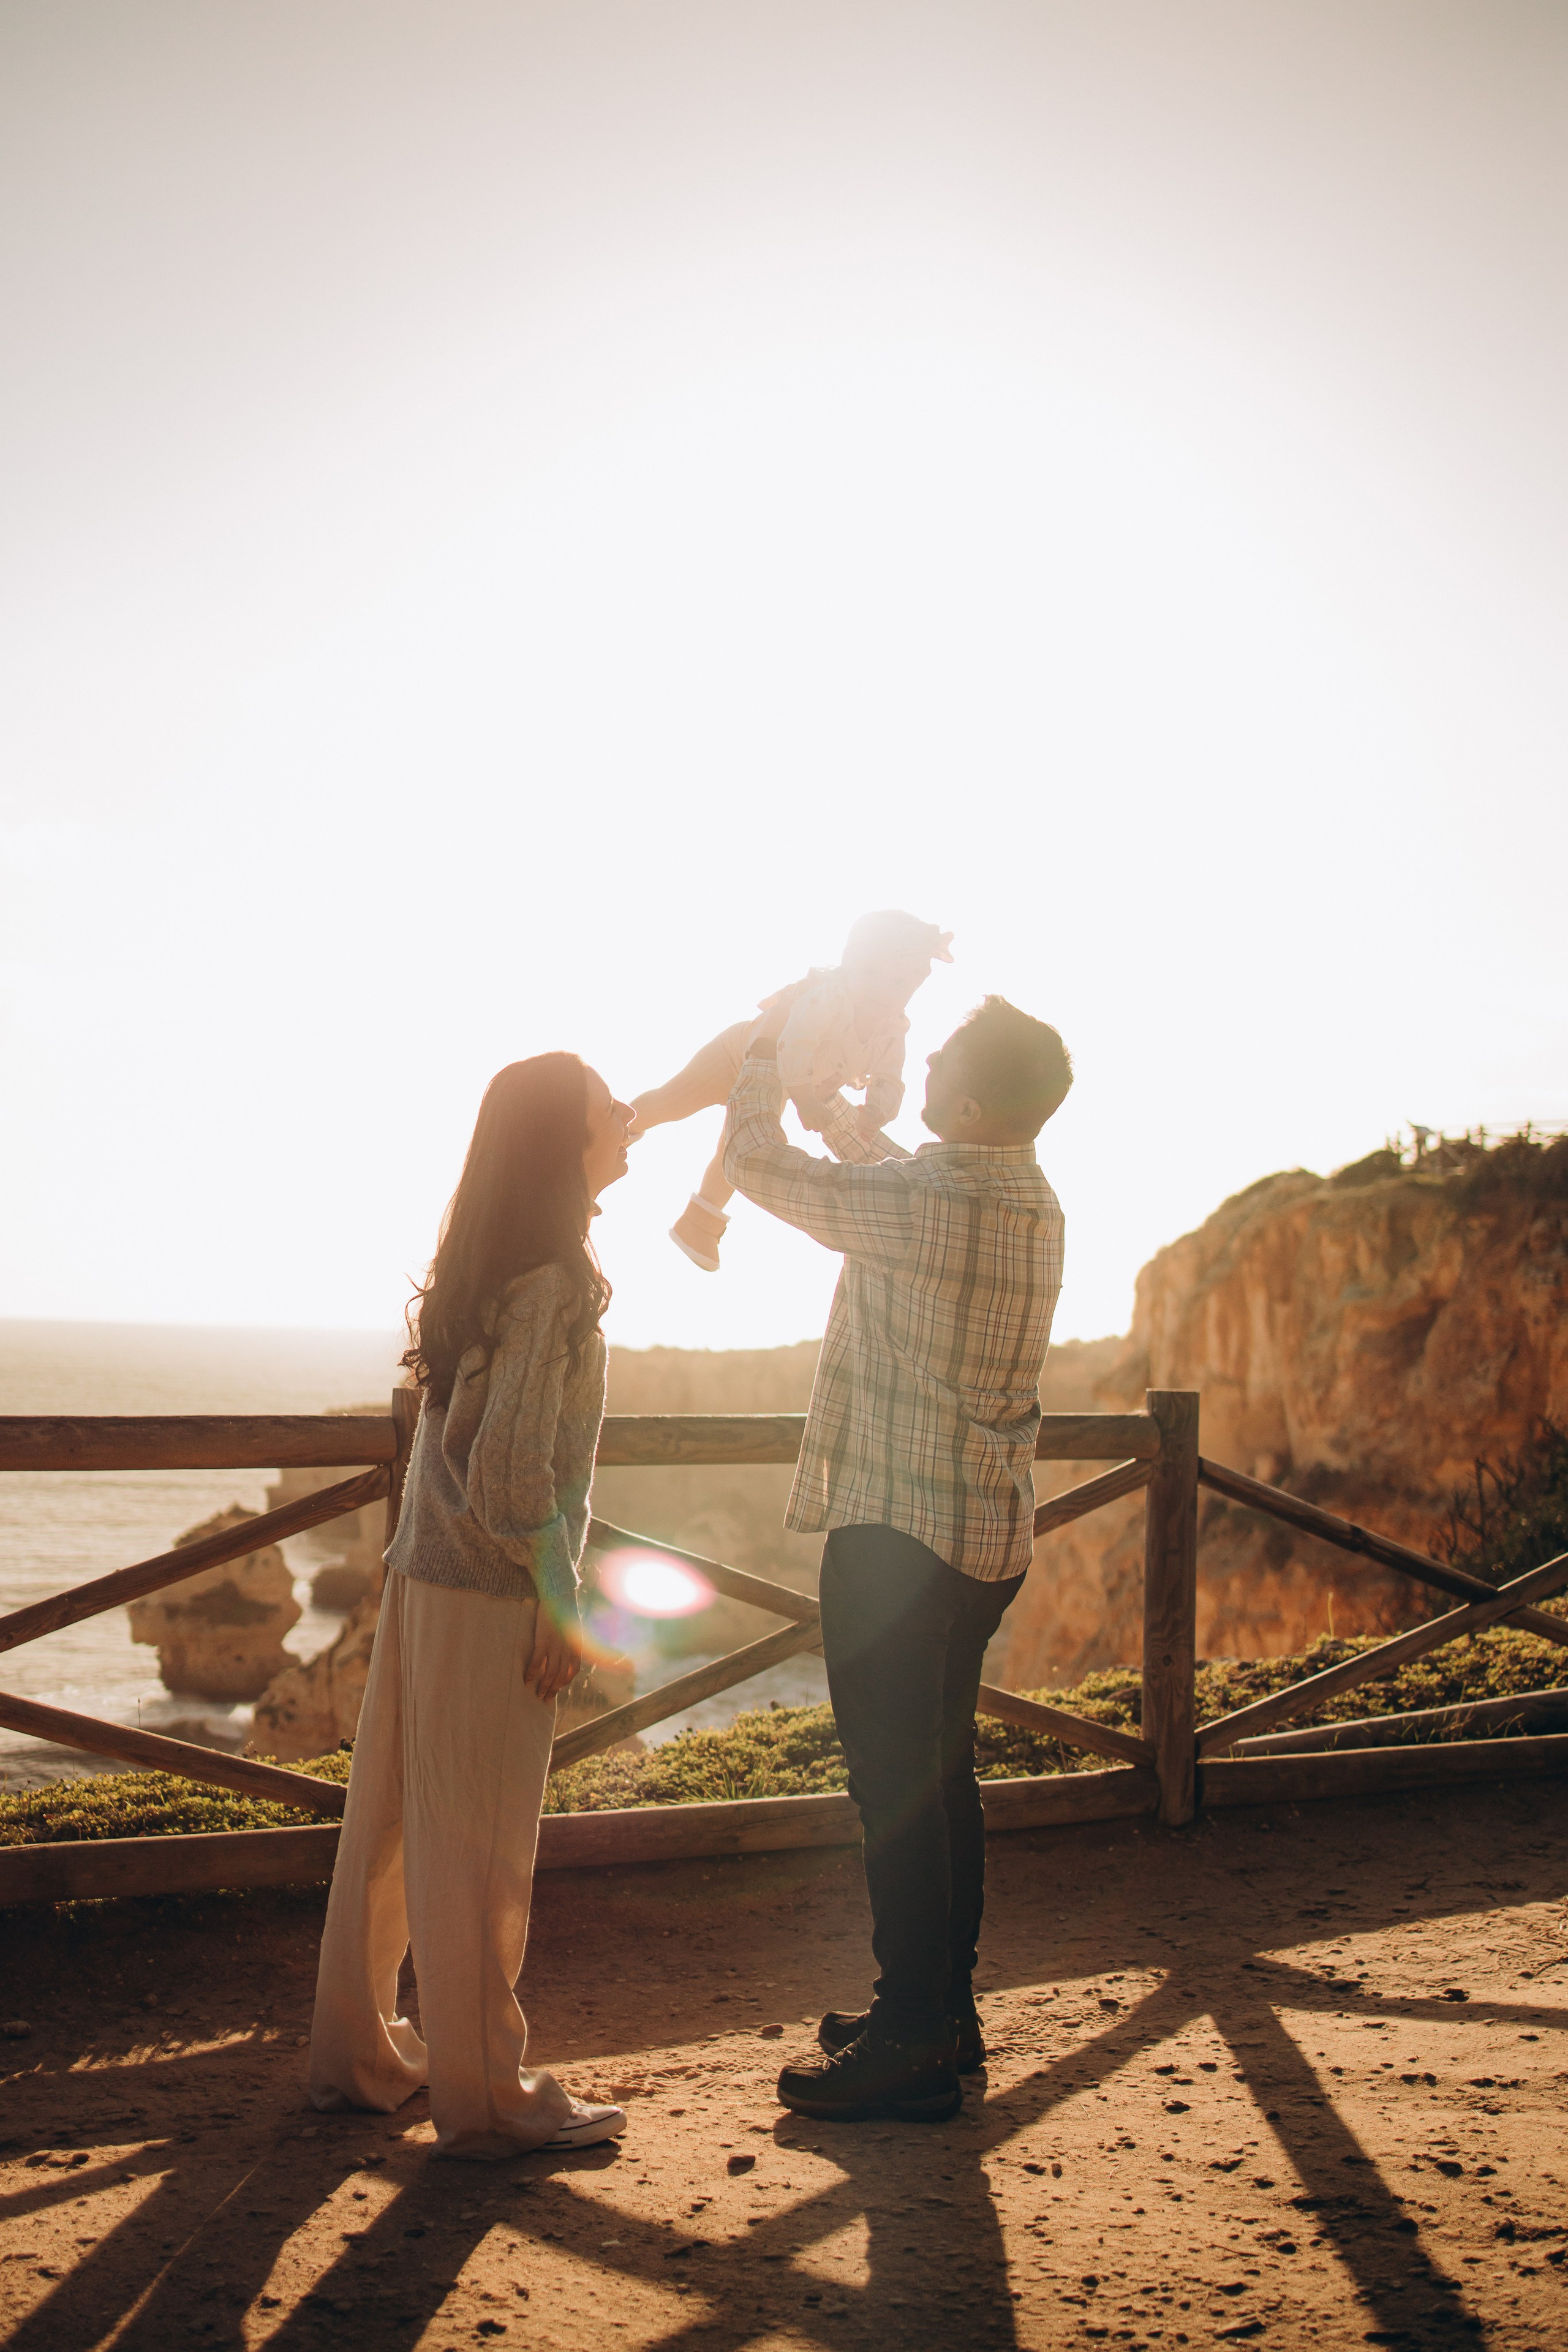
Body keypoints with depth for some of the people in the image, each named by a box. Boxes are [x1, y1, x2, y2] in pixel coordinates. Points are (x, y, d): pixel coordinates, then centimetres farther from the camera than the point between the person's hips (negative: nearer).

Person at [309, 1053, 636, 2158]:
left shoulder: (486, 1264, 8)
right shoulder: (554, 1281, -18)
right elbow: (513, 1464, -21)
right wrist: (562, 1601, -14)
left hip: (424, 1571, 9)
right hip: (490, 1595, -9)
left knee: (395, 1819, 16)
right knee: (478, 1847, 1)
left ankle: (357, 2052, 30)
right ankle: (484, 2098, 14)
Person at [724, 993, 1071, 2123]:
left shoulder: (920, 1205, -21)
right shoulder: (1036, 1203, 6)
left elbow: (758, 1165, -8)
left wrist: (768, 1044, 6)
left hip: (899, 1529, -9)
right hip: (991, 1531, 9)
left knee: (896, 1783, -2)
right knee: (944, 1770, 17)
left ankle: (913, 2044, 5)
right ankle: (946, 2007, 28)